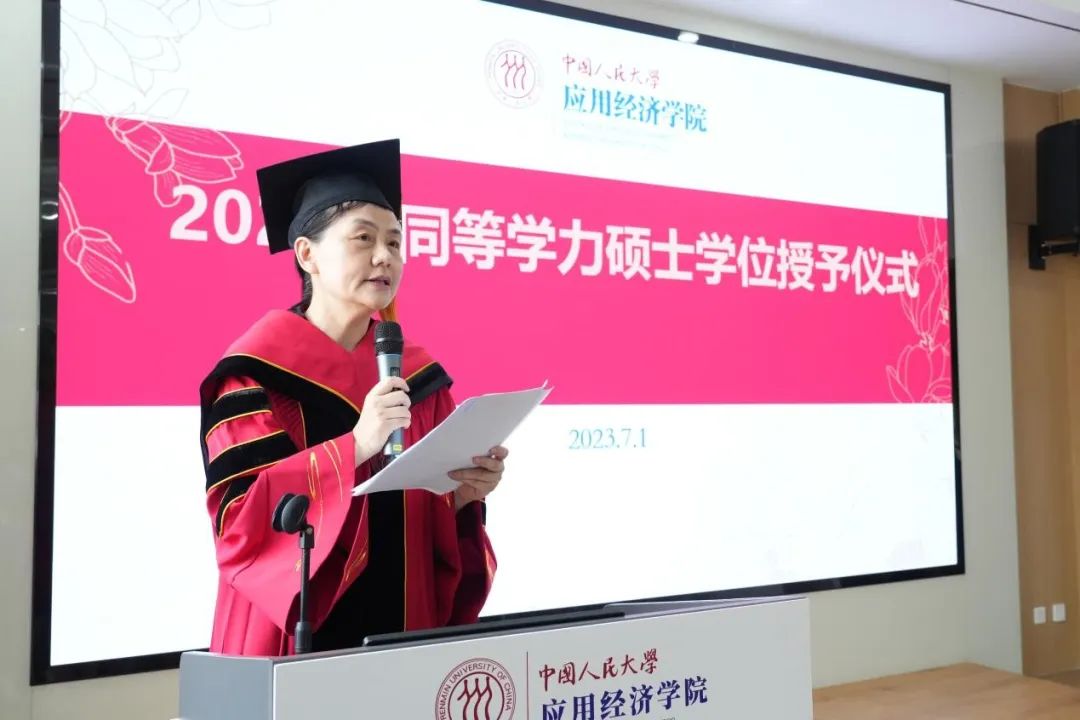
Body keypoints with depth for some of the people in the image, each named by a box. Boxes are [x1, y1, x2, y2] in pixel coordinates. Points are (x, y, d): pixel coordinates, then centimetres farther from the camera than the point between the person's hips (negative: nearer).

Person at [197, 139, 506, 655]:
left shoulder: (417, 373, 6)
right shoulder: (258, 369, -9)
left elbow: (439, 507, 9)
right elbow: (240, 513, -18)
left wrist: (463, 494, -13)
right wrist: (356, 444, -27)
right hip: (294, 639, -4)